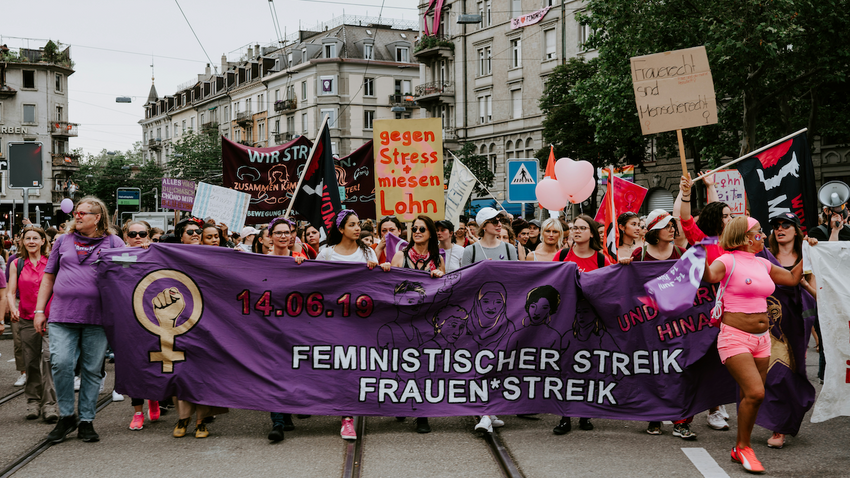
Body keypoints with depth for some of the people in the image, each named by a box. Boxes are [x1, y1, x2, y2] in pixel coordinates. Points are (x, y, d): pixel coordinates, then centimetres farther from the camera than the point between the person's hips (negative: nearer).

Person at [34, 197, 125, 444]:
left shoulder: (113, 243, 7)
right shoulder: (63, 241, 14)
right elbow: (48, 277, 16)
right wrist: (39, 310, 11)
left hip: (97, 317, -1)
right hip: (62, 315, 1)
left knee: (92, 369, 3)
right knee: (61, 363, -11)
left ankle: (86, 421, 15)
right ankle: (66, 416, 8)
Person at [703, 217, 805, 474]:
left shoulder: (763, 264, 12)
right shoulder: (728, 261, -10)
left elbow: (792, 278, 24)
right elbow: (709, 276, -31)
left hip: (761, 339, 7)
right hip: (735, 338, -7)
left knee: (751, 397, 9)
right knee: (755, 392, -18)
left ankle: (739, 451, 22)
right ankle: (743, 447, 1)